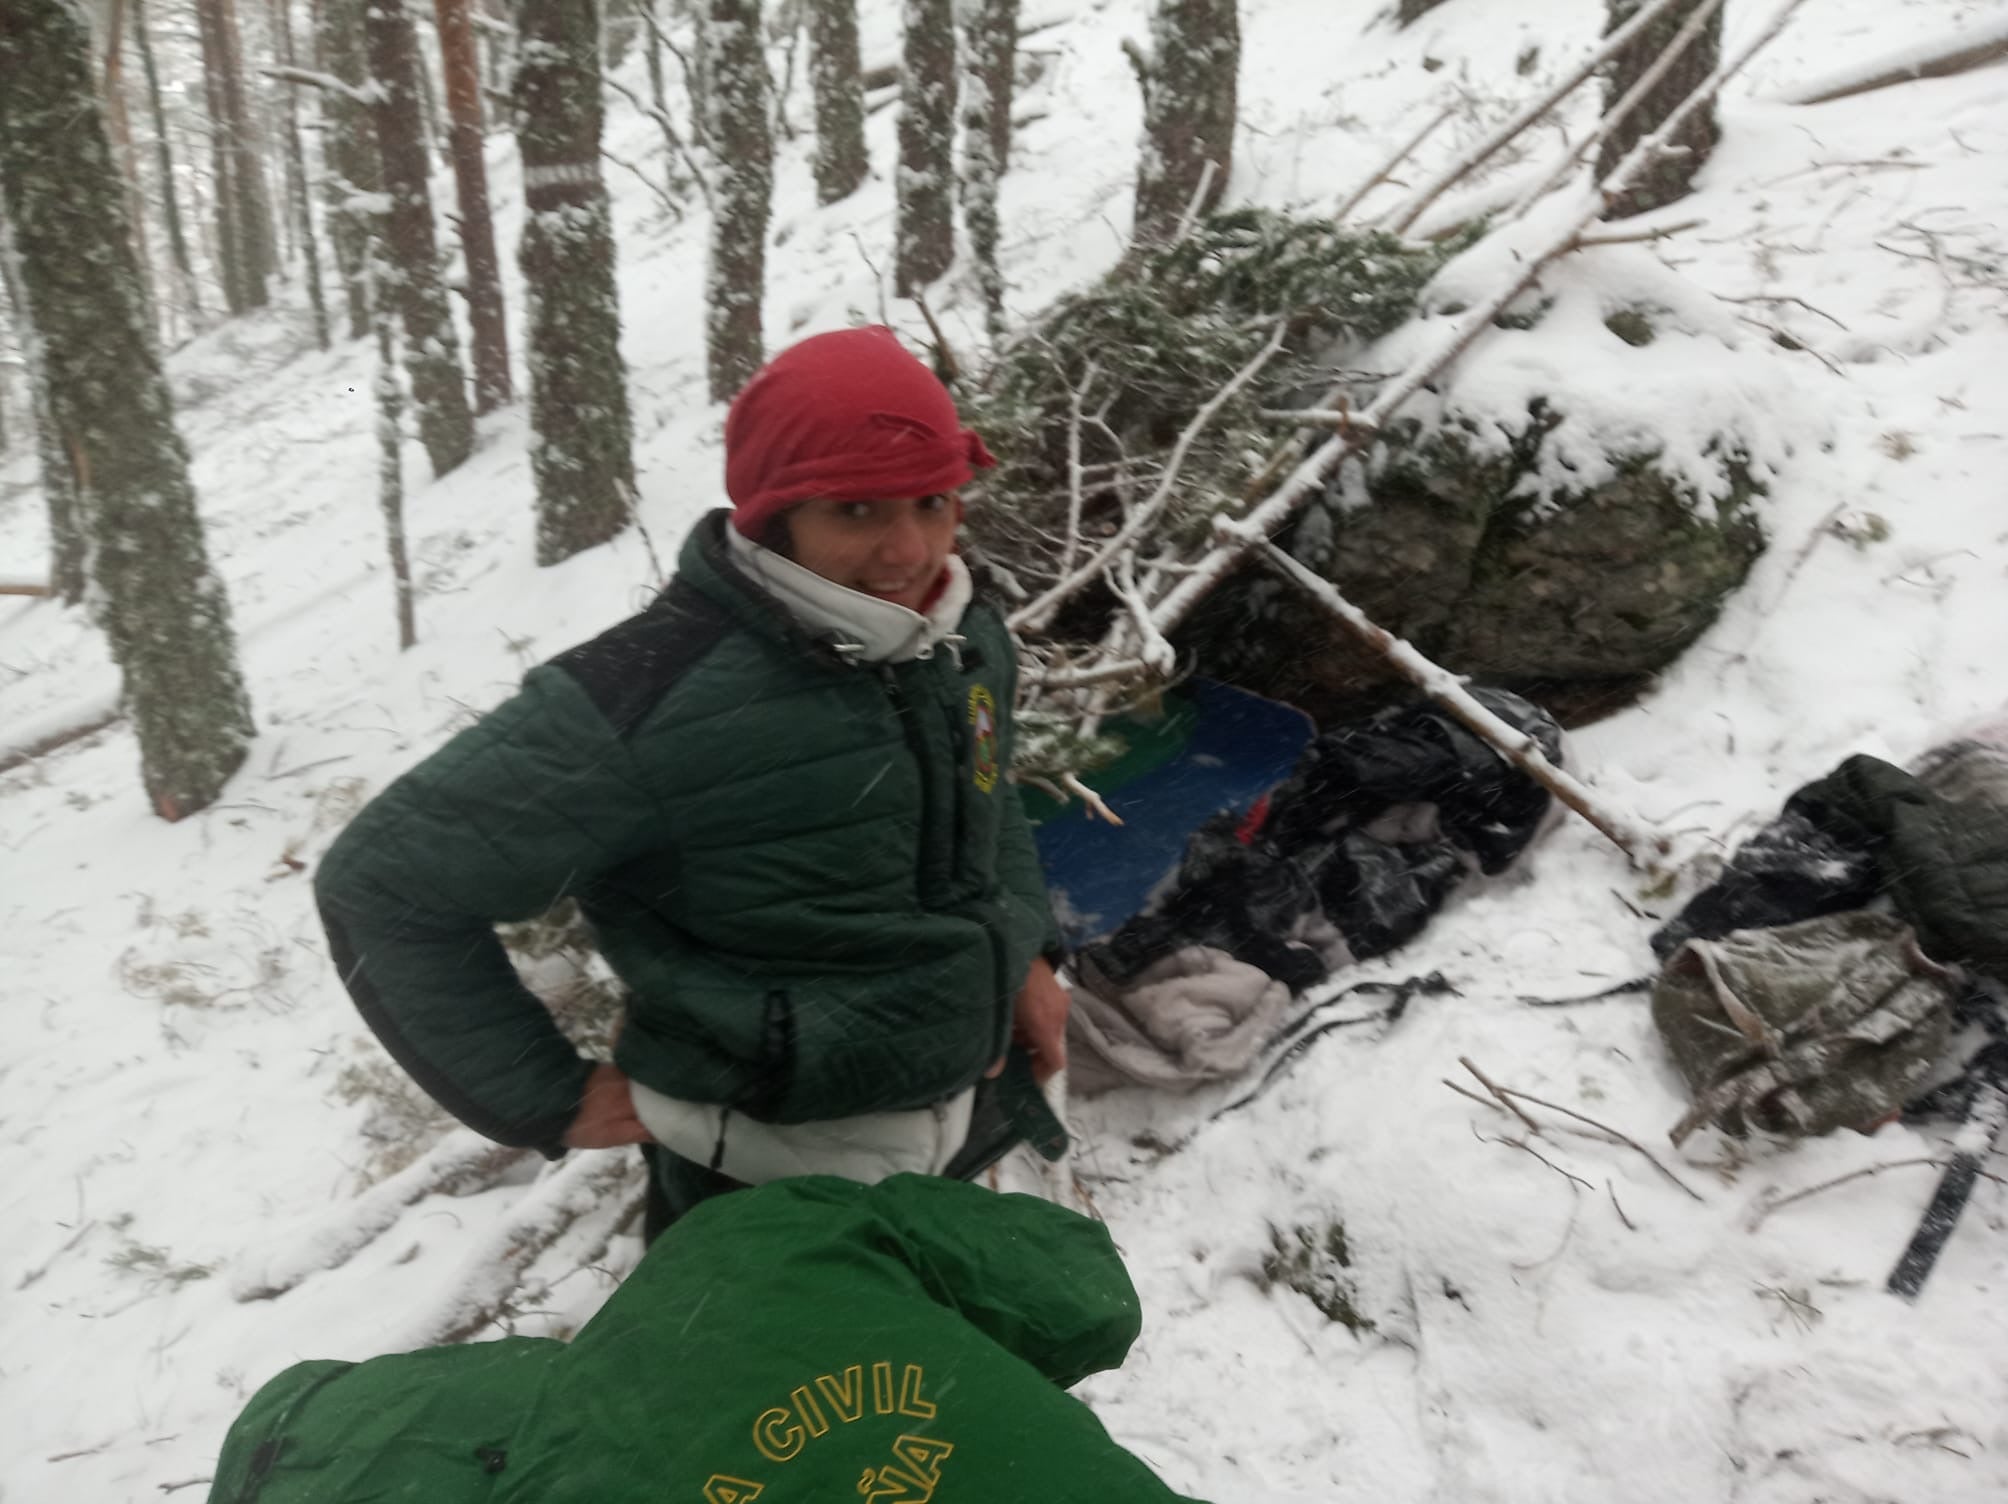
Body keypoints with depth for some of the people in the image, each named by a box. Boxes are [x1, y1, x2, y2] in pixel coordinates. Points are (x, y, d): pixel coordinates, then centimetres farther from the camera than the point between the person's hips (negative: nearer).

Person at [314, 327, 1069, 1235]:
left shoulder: (966, 636, -7)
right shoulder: (650, 697, -29)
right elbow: (381, 882, -20)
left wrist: (1026, 949, 6)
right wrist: (544, 1099, -17)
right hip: (766, 1196, -7)